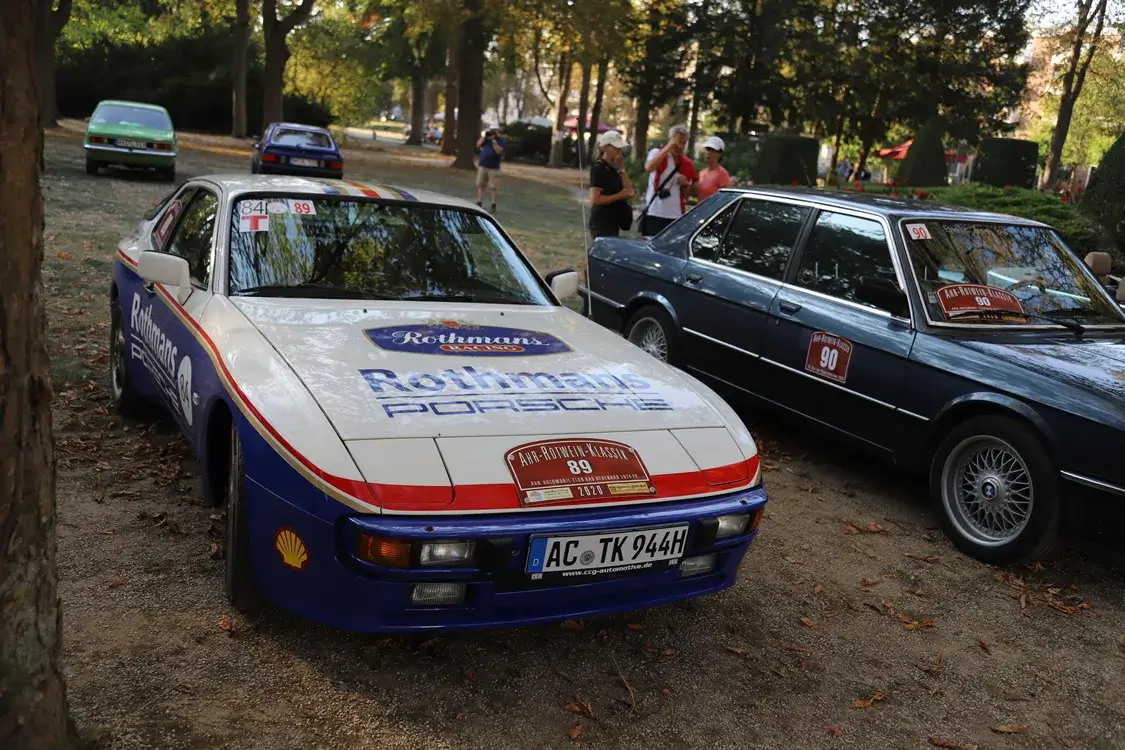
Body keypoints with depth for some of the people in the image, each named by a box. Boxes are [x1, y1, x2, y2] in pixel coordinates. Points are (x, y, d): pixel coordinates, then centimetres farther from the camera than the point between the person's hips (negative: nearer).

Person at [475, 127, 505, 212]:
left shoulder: (501, 141, -2)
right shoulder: (486, 138, 13)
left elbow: (498, 150, -18)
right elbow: (478, 145, 4)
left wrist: (493, 140, -16)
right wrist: (484, 136, -2)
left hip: (494, 167, -5)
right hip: (482, 166, 5)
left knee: (494, 187, -3)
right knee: (480, 185, 5)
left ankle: (493, 205, 4)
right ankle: (479, 204, 9)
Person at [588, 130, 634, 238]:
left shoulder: (614, 168, 13)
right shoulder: (598, 168, -11)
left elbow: (629, 192, 5)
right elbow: (595, 199, -19)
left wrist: (621, 169, -2)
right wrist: (619, 196, -15)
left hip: (613, 222, 9)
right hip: (602, 223, -9)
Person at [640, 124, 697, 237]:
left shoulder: (687, 164, 11)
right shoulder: (657, 153, 1)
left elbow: (686, 195, 17)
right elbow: (649, 168, -23)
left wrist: (685, 185, -6)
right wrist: (668, 147, -18)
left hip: (676, 216, 4)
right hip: (654, 213, -4)